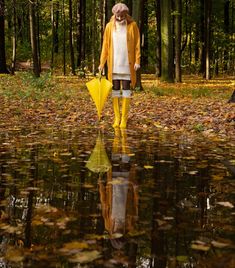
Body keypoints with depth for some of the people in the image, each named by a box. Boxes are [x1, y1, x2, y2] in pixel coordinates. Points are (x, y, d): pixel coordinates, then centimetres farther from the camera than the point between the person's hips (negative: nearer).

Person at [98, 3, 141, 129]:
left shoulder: (132, 25, 0)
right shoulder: (109, 26, 5)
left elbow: (137, 45, -1)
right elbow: (105, 45, 6)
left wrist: (137, 61, -10)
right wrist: (102, 62, 1)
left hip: (127, 63, -2)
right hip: (114, 64, 2)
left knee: (126, 90, -1)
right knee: (115, 90, 4)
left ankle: (124, 119, 2)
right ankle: (117, 118, 9)